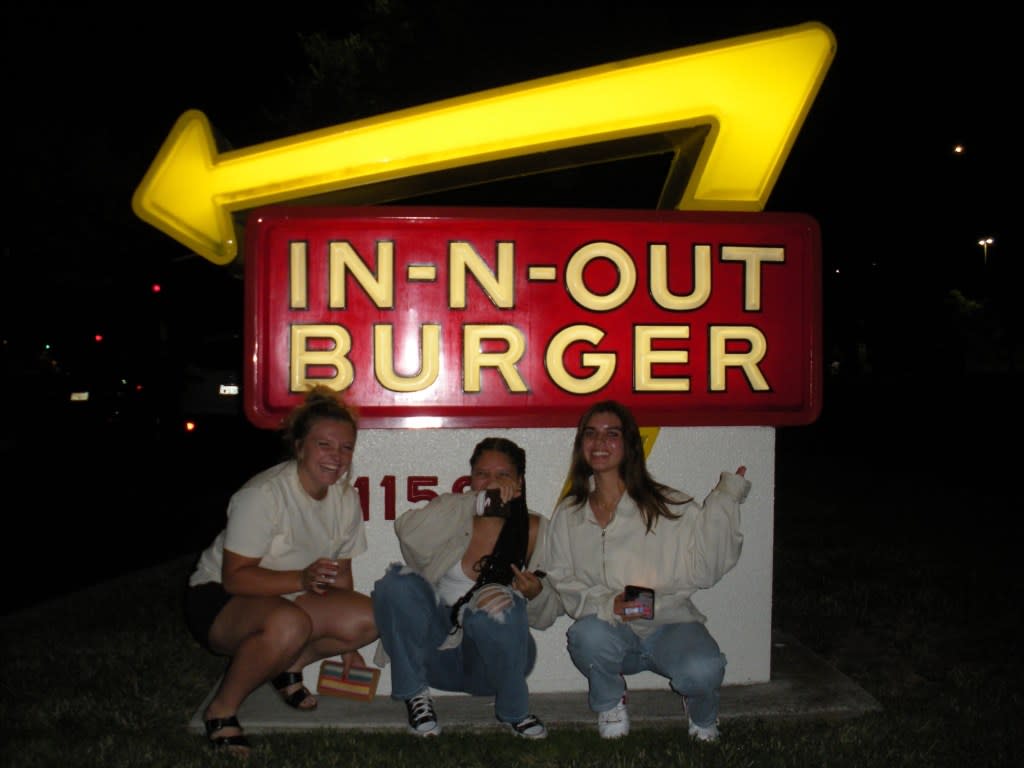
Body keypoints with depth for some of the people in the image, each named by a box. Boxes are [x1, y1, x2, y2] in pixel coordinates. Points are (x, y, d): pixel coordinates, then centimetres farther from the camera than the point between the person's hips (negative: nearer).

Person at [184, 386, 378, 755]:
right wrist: (302, 579, -38)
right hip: (217, 599, -6)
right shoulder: (265, 494, -23)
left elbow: (340, 571, 7)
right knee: (289, 622, -39)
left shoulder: (346, 497, -2)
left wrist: (345, 645, 1)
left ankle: (287, 665, 5)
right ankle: (221, 709, -15)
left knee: (368, 619, -18)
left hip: (289, 599, 7)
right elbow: (234, 577, -25)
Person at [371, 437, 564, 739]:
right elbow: (408, 530, -25)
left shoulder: (535, 530, 0)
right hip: (438, 651, 1)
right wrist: (479, 501, -27)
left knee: (497, 609, -34)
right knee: (395, 584, -23)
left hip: (492, 657, -1)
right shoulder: (453, 513, 0)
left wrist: (535, 593, -22)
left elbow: (547, 614, 1)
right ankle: (415, 693, -8)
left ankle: (513, 711, -7)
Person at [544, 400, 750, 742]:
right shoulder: (568, 515, 6)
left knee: (703, 670, -32)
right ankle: (610, 702, 3)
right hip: (609, 632, 1)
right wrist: (607, 605, -17)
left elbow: (703, 569, -9)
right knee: (588, 635, -34)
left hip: (669, 625, -1)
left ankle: (701, 715, 10)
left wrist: (724, 503, -14)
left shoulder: (668, 506, -1)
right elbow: (561, 583, 2)